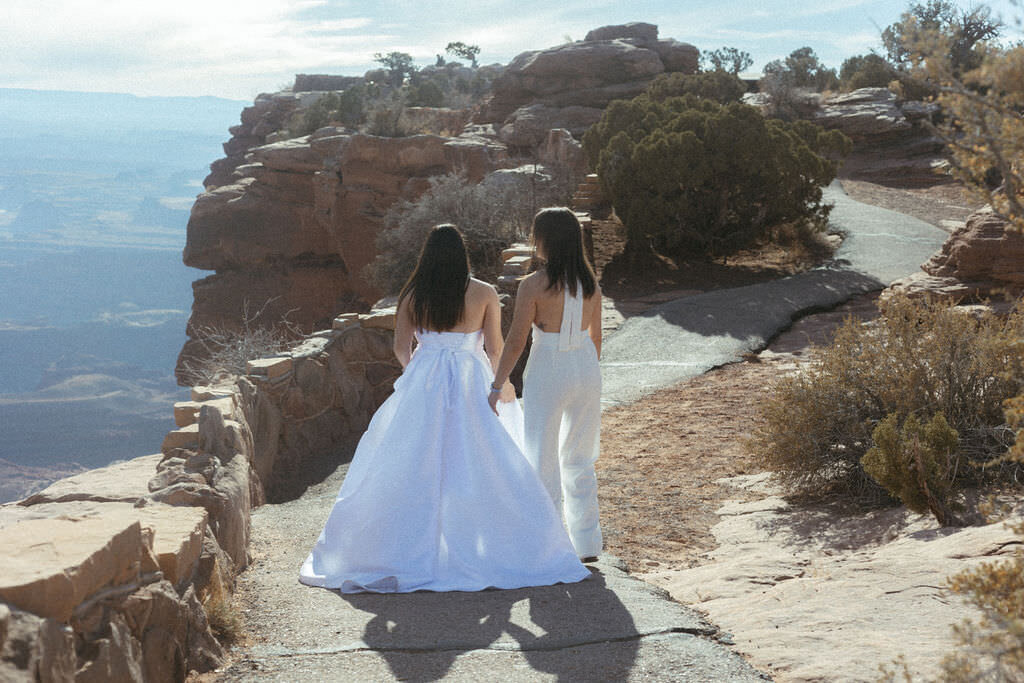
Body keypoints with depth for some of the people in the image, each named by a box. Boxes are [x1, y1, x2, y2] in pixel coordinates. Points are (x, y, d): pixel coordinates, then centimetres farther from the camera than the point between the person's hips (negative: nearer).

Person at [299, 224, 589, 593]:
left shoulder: (413, 295, 0)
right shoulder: (484, 294, -4)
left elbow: (401, 348, 5)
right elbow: (494, 350, -2)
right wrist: (504, 383, 15)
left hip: (422, 385, 1)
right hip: (470, 384, -1)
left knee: (410, 469, 8)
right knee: (478, 470, 4)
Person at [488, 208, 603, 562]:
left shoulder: (533, 285, -13)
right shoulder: (590, 283, 3)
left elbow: (515, 342, -14)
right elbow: (595, 337, 11)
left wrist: (496, 387, -7)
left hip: (547, 373, -5)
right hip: (586, 369, 5)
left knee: (543, 463, 6)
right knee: (579, 461, 17)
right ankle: (587, 544, 22)